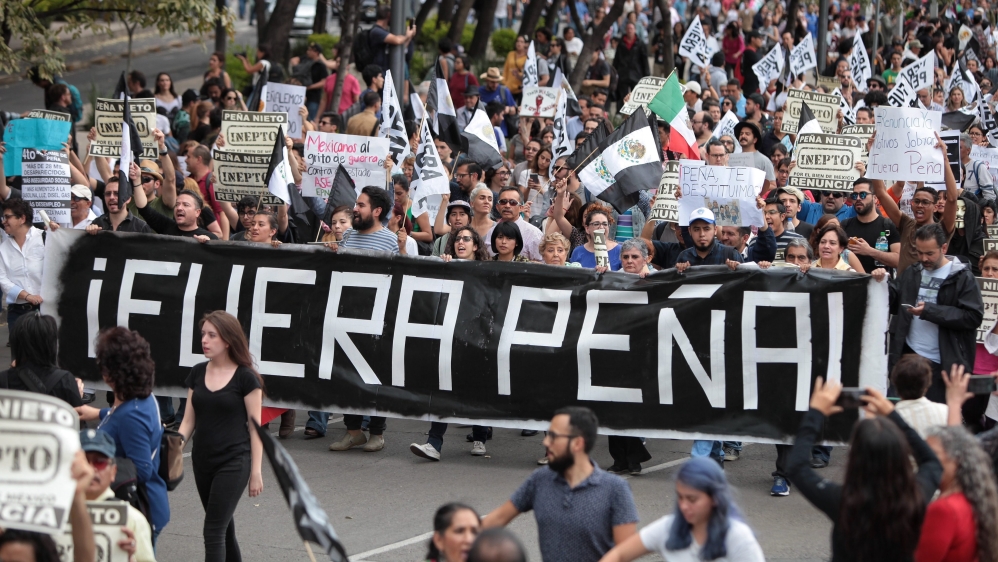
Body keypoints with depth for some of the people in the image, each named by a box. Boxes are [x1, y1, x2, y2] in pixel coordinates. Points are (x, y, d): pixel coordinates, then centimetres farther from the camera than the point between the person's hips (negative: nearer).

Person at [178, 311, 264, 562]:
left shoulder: (245, 378, -9)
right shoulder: (197, 373, 6)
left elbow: (255, 426, -7)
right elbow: (189, 420, 9)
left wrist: (256, 471, -9)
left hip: (234, 461, -6)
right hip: (203, 459, 6)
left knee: (214, 530, -12)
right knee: (222, 525, 16)